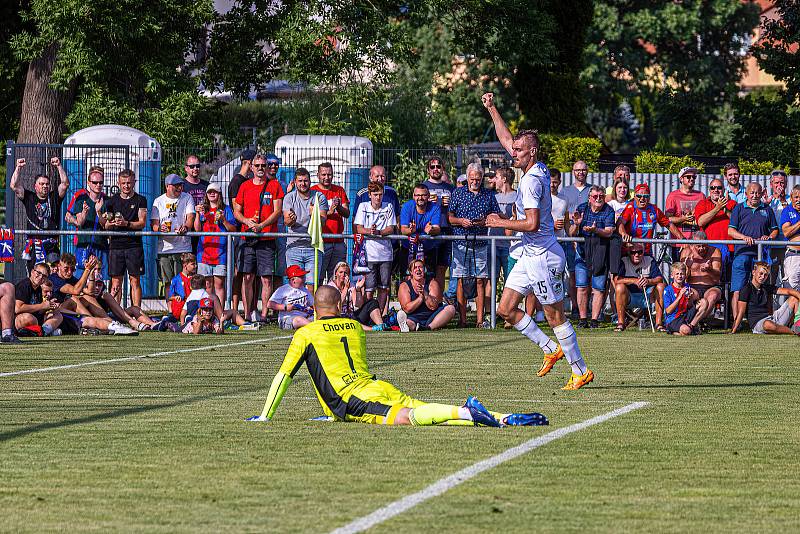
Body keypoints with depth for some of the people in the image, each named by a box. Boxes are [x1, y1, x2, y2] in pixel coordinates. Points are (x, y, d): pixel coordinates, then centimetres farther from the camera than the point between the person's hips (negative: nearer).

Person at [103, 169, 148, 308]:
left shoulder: (140, 200, 6)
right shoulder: (112, 201, 12)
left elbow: (142, 223, -3)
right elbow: (105, 226, 12)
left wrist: (126, 223, -19)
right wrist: (111, 223, -11)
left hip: (134, 245, -2)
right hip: (116, 245, 2)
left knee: (135, 281, -2)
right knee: (116, 283, -1)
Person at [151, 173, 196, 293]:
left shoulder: (187, 198, 7)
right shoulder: (158, 201, 11)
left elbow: (190, 217, -5)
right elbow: (154, 223, 5)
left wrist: (186, 227, -28)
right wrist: (159, 228, -20)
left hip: (183, 247, -2)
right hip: (164, 249, 2)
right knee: (167, 282, 3)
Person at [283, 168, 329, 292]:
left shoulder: (319, 197, 3)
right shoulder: (289, 198, 5)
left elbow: (323, 221, -6)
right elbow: (286, 221, -6)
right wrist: (290, 220, -30)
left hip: (313, 247, -1)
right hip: (294, 247, 1)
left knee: (312, 285, -5)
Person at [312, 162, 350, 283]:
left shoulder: (339, 190, 15)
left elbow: (347, 213, 7)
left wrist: (339, 207, -14)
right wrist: (329, 212, -20)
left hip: (338, 242, 4)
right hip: (321, 242, -4)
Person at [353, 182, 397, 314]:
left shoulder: (388, 207, 7)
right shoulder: (363, 207, 5)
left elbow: (391, 229, 0)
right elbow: (358, 228, -2)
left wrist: (378, 232, -19)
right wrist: (369, 231, -23)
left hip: (385, 253, 2)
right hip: (369, 253, -2)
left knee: (384, 287, 6)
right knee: (369, 288, -8)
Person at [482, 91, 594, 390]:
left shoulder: (532, 180, -20)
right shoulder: (538, 170, 8)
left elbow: (532, 223, -28)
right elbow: (506, 139, 23)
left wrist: (501, 223, -14)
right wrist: (491, 109, 25)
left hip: (543, 257, -10)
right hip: (530, 255, 10)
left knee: (555, 316, -3)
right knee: (505, 309, 10)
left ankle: (581, 372, 4)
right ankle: (551, 349, 18)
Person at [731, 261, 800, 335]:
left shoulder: (767, 288, 15)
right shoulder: (746, 290, -3)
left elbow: (787, 291, 7)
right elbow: (741, 312, -10)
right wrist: (733, 331, -18)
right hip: (757, 323, -7)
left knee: (794, 299, 6)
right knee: (768, 324, -44)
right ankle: (794, 331, -23)